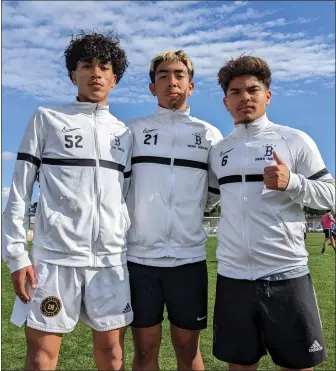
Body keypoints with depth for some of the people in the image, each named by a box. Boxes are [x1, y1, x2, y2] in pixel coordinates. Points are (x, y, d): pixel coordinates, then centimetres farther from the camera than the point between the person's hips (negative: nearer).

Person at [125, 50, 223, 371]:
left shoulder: (210, 134, 7)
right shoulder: (133, 130, 5)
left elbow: (218, 190, 13)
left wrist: (193, 211, 5)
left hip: (189, 257, 1)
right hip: (139, 256, 0)